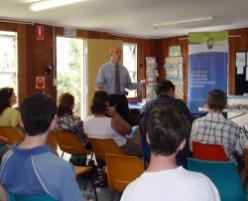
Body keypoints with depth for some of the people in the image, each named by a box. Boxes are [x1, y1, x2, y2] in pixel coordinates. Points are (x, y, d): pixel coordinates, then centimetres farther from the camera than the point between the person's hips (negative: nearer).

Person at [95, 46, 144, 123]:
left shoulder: (124, 69, 11)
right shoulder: (104, 68, 0)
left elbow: (129, 85, 11)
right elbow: (98, 85, -4)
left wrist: (142, 85, -2)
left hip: (122, 99, 4)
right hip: (109, 99, -3)